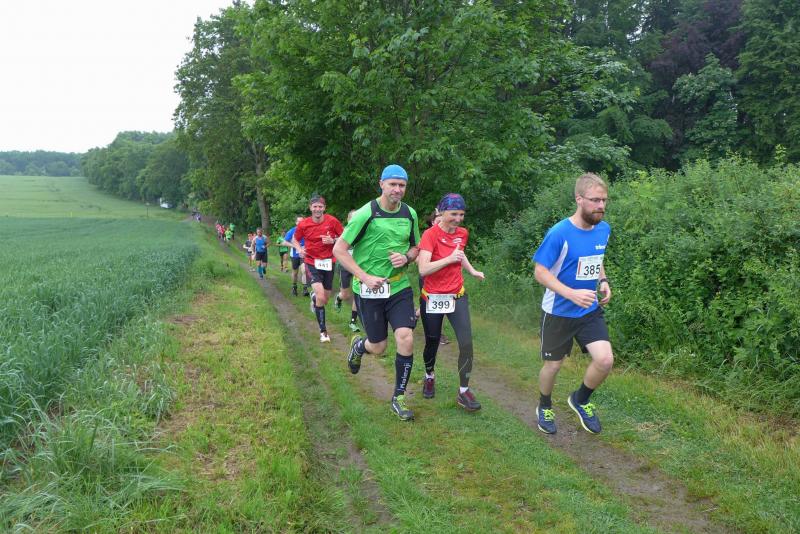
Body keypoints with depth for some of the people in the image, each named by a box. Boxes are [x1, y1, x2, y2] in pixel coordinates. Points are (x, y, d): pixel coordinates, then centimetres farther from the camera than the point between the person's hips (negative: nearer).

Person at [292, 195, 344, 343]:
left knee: (325, 298, 13)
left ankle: (313, 296, 52)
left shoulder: (332, 221, -8)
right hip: (312, 262, -2)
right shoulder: (303, 224, -7)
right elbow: (295, 239, 9)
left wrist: (333, 240, -18)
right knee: (321, 297, -20)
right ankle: (323, 331, -6)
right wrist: (299, 249, -11)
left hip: (328, 262, 2)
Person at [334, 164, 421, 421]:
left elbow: (415, 247, 16)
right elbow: (339, 250, -11)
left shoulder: (410, 214, 2)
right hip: (369, 290, -3)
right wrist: (365, 277, -19)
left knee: (406, 339, -12)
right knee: (378, 347, 5)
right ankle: (358, 345, 44)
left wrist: (406, 257, -8)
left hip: (399, 286, 3)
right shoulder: (366, 214, -13)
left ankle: (399, 398, 6)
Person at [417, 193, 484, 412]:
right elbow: (423, 269, -26)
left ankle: (464, 392, 3)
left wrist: (472, 270, 14)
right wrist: (448, 259, -33)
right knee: (432, 343, 13)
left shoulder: (462, 233, 1)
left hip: (457, 296, 4)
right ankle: (429, 377, 42)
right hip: (432, 298, -3)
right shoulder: (430, 234, -16)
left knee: (466, 343, -9)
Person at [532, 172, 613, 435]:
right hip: (559, 312, -4)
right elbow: (540, 272, -18)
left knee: (605, 360, -9)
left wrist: (603, 281, -2)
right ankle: (544, 407, 39)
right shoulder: (559, 233, -21)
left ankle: (580, 400, 20)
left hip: (591, 310, 5)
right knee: (553, 364, 9)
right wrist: (571, 294, -30)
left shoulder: (604, 229, -2)